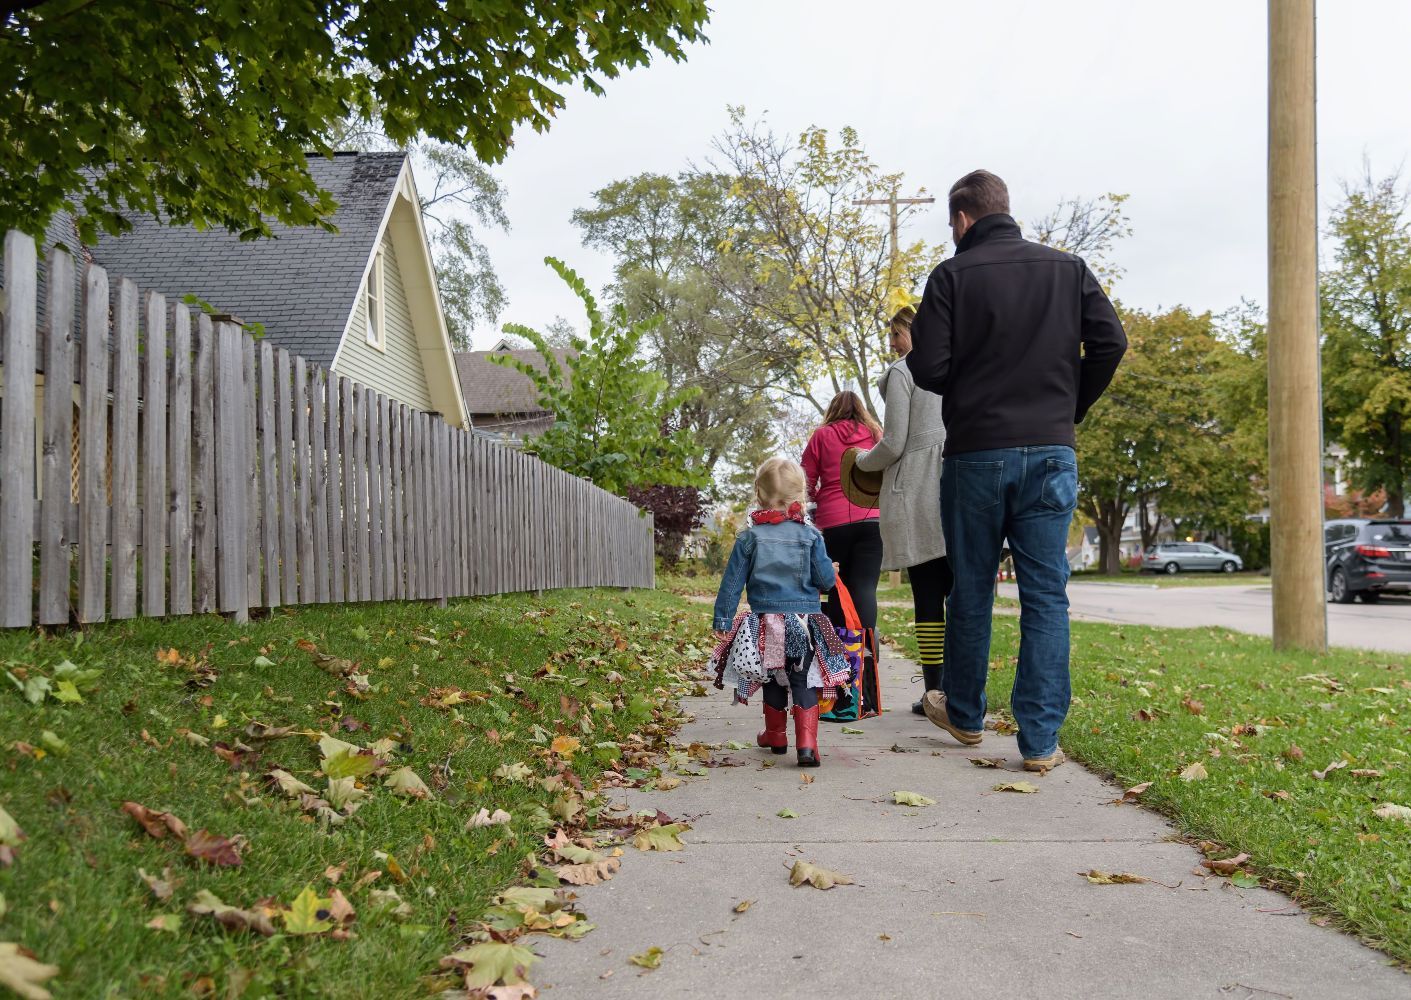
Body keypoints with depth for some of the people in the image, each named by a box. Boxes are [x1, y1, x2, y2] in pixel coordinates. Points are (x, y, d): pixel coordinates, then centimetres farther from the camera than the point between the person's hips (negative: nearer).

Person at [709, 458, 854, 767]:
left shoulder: (749, 537, -2)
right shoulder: (810, 535, -4)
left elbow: (732, 582, -1)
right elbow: (826, 580, -4)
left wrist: (722, 619, 5)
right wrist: (830, 570, 18)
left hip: (765, 623, 1)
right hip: (805, 624, -1)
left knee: (773, 682, 18)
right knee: (804, 684, 1)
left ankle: (776, 736, 32)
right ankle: (807, 743, -13)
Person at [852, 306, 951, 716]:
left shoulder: (902, 373, -2)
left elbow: (893, 444, -6)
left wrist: (861, 463, 12)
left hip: (916, 491, -5)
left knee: (927, 598, -3)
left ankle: (934, 693, -1)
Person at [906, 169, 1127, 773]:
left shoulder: (952, 276, -3)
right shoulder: (1068, 269, 7)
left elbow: (929, 369, -8)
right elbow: (1110, 342, 0)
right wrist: (1072, 406, 12)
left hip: (975, 454, -2)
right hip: (1052, 453, 2)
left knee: (971, 590, 11)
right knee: (1046, 596, 3)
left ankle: (964, 716, 27)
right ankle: (1041, 740, 1)